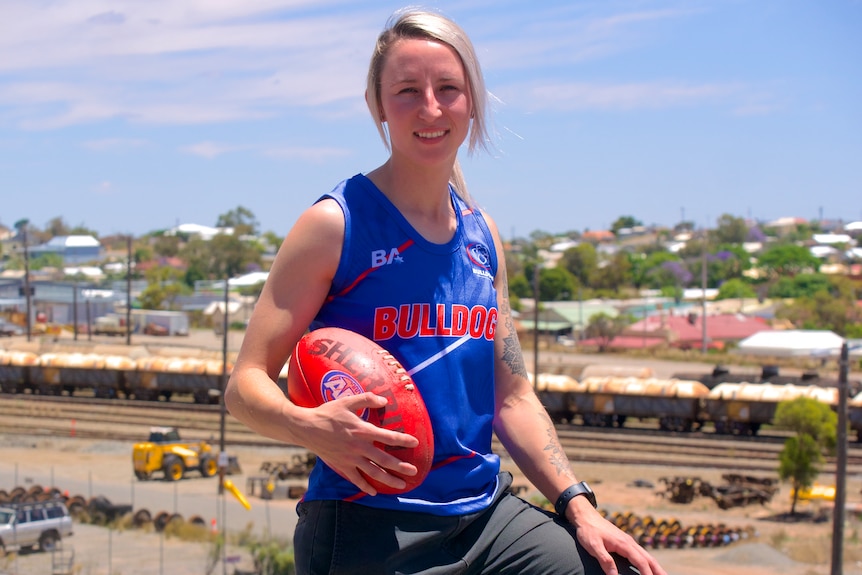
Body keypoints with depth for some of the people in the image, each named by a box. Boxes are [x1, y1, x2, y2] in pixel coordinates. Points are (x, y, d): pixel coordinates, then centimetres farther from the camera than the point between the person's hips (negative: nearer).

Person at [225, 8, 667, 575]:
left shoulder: (483, 236, 10)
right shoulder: (336, 224, -7)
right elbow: (246, 384, -8)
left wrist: (578, 505, 8)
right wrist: (312, 428, -28)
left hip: (486, 511, 5)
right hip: (369, 528, -5)